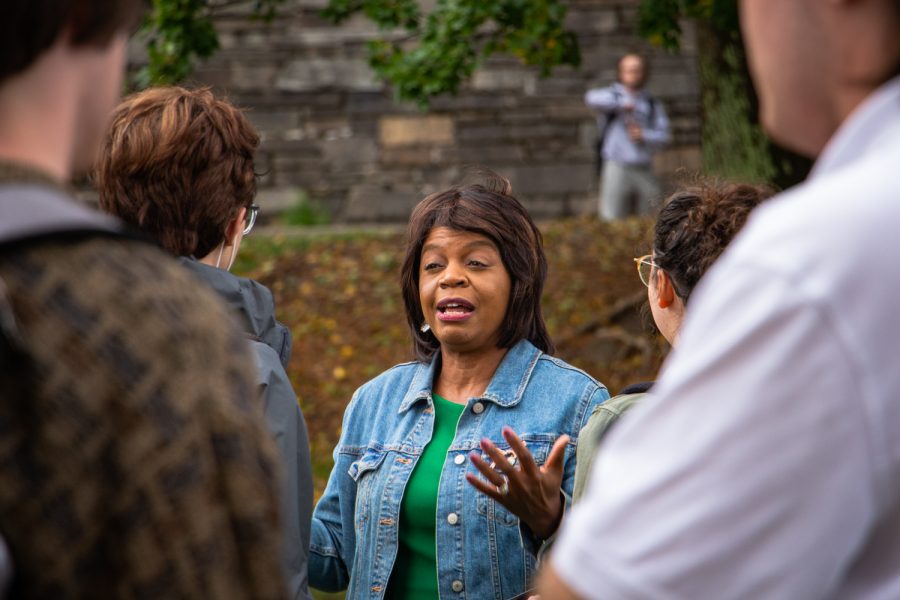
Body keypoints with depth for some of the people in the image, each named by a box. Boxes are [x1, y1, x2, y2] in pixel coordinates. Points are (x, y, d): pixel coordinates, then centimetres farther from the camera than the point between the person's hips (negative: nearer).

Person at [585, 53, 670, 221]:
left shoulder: (653, 104, 16)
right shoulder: (612, 96, 6)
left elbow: (663, 136, 7)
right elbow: (593, 98, -17)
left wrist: (644, 136, -11)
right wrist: (621, 104, -20)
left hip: (644, 170, 4)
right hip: (617, 167, -3)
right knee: (613, 221, -8)